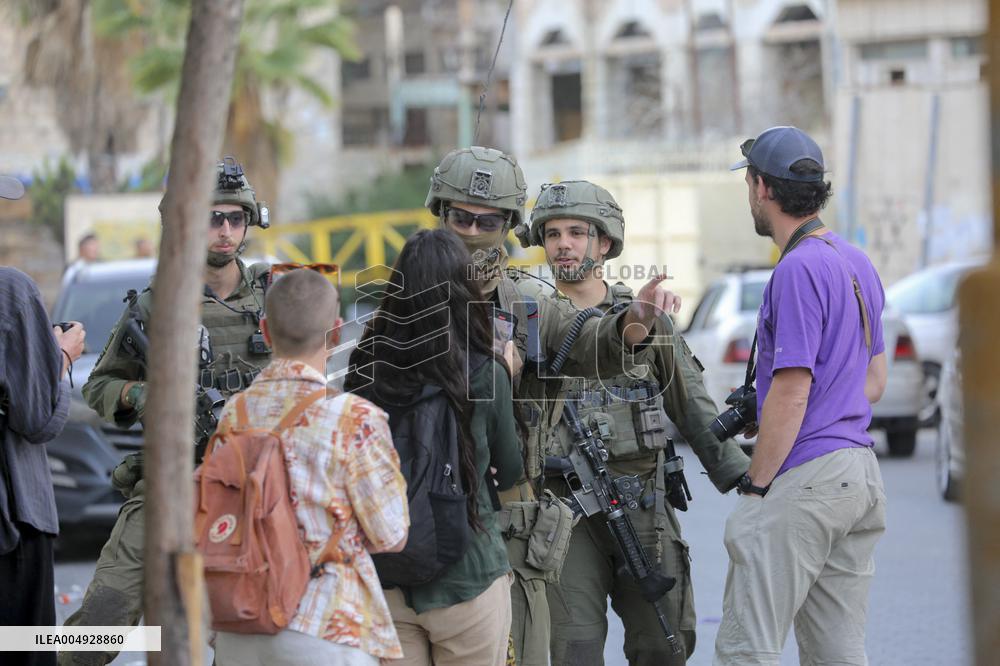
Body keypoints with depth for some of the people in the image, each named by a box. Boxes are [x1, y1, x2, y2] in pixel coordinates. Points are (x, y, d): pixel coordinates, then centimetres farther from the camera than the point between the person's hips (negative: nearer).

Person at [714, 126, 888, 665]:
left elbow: (792, 392, -17)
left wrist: (755, 485, -12)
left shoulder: (799, 268, -14)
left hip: (803, 479, -9)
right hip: (861, 473, 9)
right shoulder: (858, 263, 15)